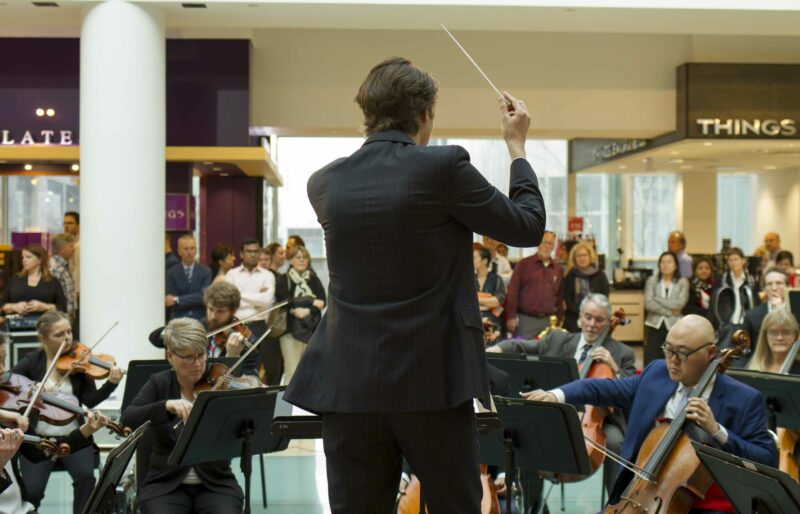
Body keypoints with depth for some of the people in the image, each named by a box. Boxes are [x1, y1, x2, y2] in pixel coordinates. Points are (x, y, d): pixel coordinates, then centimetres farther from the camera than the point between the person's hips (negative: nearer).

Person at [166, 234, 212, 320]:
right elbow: (170, 301, -4)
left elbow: (203, 296, -10)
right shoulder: (172, 273, 2)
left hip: (200, 320, 0)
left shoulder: (205, 272, 3)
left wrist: (177, 300, -14)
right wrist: (195, 301, -12)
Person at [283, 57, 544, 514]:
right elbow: (527, 227, -1)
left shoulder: (324, 183, 3)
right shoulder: (443, 167, -10)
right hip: (432, 381, -3)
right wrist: (517, 146, 13)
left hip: (350, 385, 3)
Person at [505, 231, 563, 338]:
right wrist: (511, 317, -7)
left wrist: (559, 319, 13)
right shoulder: (524, 264, 2)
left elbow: (560, 296, 17)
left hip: (548, 321, 3)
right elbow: (512, 292, -2)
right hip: (525, 319, -3)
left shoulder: (557, 269, 13)